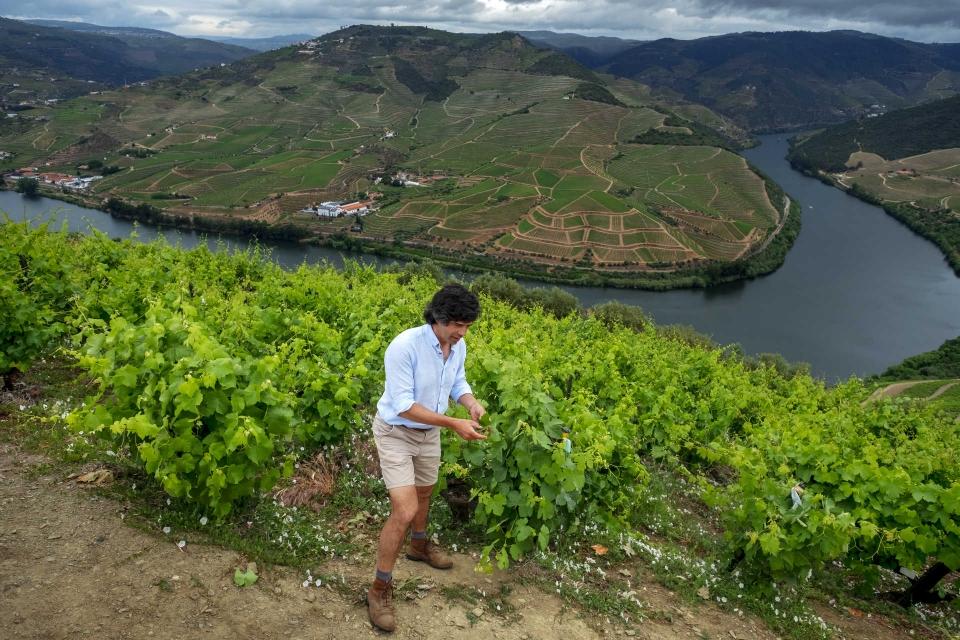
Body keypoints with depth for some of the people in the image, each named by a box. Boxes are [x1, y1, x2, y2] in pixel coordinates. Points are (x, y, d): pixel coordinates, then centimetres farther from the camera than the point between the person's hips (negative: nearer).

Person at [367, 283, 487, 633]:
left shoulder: (458, 347, -11)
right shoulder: (404, 346, -32)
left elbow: (458, 383, 6)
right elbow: (403, 405, -31)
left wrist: (472, 403, -16)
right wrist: (454, 424, -33)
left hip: (429, 432, 7)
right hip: (396, 433, -7)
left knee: (423, 493, 27)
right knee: (404, 512, -12)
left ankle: (419, 545, 56)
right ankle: (380, 589, 7)